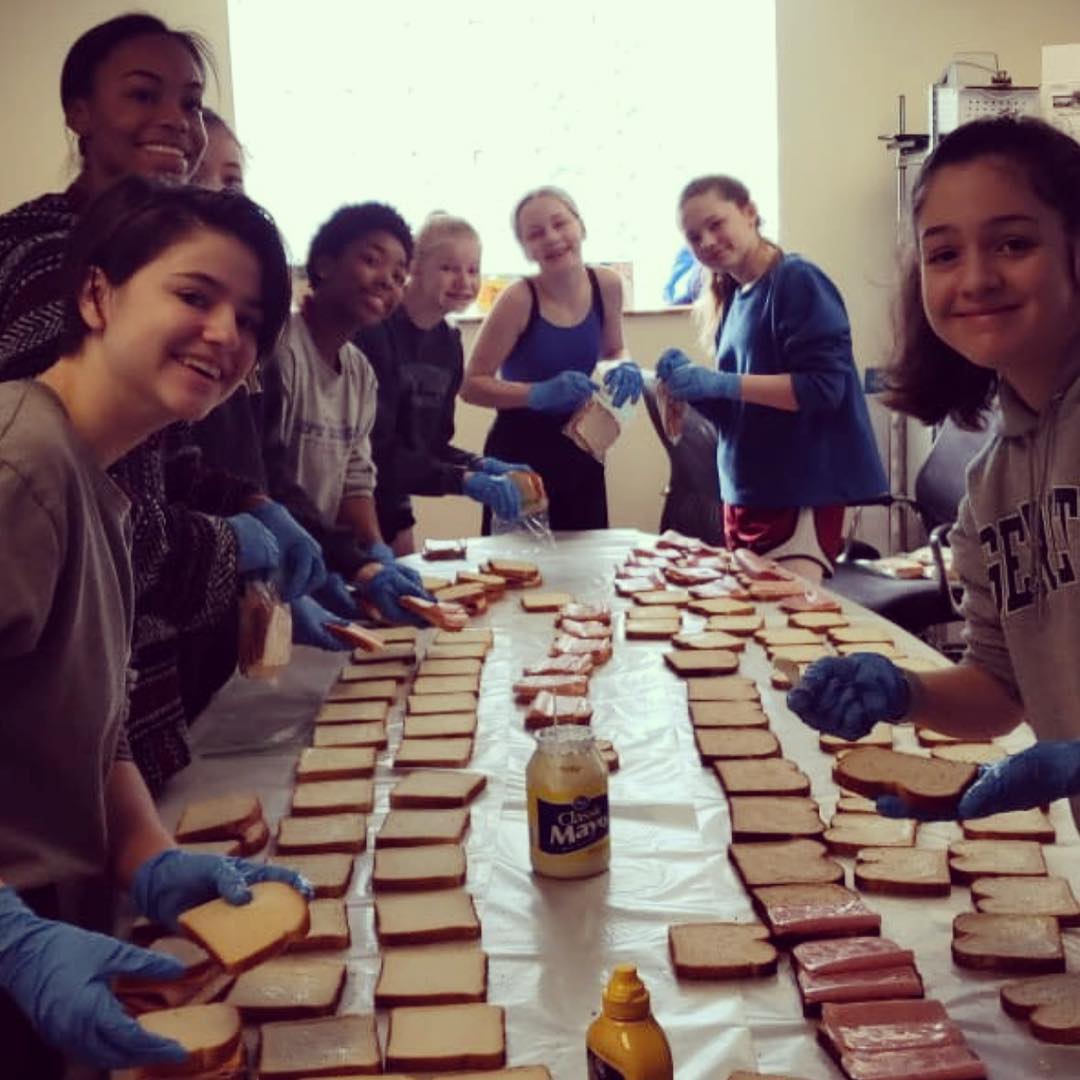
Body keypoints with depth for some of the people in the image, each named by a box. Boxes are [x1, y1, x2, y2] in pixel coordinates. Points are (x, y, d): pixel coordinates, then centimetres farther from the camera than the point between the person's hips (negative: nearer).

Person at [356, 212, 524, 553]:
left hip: (390, 504, 8)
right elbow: (375, 449, -26)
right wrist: (464, 480, -30)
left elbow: (429, 444, 8)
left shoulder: (448, 344, 4)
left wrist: (483, 466, -10)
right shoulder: (373, 331, -21)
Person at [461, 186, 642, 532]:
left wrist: (625, 369, -8)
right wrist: (540, 393, -27)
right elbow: (472, 385, -15)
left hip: (581, 447, 5)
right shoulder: (519, 299, -18)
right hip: (520, 452, -5)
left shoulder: (607, 285, -4)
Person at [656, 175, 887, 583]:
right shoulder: (731, 298, 12)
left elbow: (823, 385, -20)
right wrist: (692, 384, -4)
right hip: (746, 491, 8)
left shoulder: (796, 280, -10)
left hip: (804, 491, -8)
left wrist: (721, 384, -21)